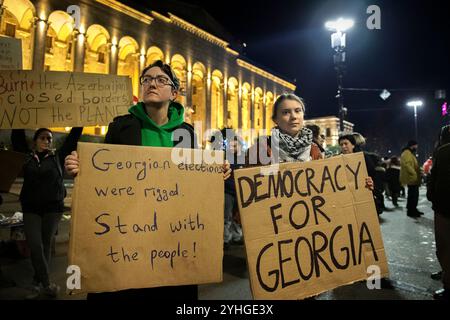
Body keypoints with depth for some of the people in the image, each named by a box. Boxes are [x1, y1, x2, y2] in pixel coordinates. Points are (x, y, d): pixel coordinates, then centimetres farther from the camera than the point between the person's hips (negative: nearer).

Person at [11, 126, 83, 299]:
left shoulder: (58, 157, 5)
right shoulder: (27, 157, 8)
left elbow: (73, 137, 4)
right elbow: (17, 136, 11)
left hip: (53, 207, -1)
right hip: (31, 208, 1)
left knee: (46, 246, 7)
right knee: (35, 246, -5)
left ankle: (38, 284, 20)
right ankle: (47, 284, 5)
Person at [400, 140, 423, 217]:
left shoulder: (410, 153, 21)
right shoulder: (406, 153, -14)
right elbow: (406, 164, -27)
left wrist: (419, 172, 20)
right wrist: (414, 174, -26)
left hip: (413, 179, 11)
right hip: (411, 178, -11)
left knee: (414, 195, 16)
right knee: (413, 195, -7)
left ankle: (413, 210, 25)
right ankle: (410, 211, -1)